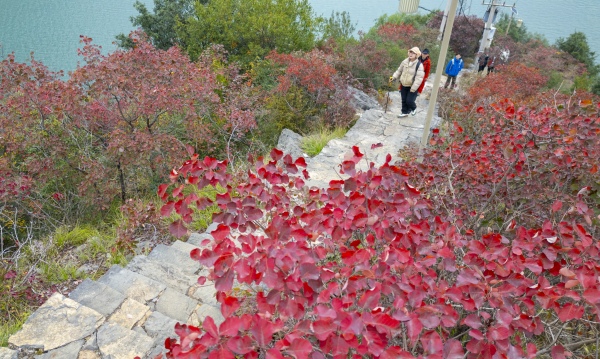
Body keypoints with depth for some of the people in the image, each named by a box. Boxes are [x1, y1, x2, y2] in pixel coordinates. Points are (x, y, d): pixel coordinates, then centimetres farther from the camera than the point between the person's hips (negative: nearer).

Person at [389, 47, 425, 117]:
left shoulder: (419, 65, -19)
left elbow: (419, 78, -22)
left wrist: (413, 88, -25)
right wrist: (394, 77, -3)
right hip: (404, 85, 5)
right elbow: (399, 71, 12)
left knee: (409, 101, -6)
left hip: (413, 87, -5)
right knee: (404, 100, 13)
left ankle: (413, 108, 26)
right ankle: (405, 112, 32)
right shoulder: (405, 61, -1)